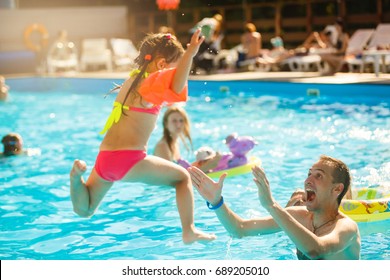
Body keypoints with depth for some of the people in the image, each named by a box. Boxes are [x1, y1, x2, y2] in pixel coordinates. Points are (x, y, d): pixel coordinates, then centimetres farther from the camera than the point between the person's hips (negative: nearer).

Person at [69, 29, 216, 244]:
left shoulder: (132, 79, 18)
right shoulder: (151, 83, -7)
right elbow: (176, 87, -29)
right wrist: (190, 54, -31)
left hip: (104, 158, 7)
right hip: (129, 160, -7)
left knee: (84, 210, 21)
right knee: (182, 177, 13)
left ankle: (77, 175, -6)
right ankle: (189, 231, 4)